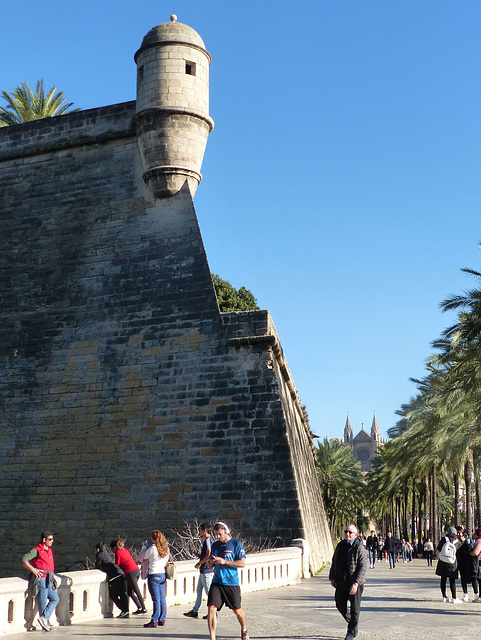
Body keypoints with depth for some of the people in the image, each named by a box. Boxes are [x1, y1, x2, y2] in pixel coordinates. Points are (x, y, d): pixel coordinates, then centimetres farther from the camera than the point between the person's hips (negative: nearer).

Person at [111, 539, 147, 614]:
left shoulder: (118, 552, -2)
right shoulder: (126, 550, 20)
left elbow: (117, 565, 2)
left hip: (130, 572, -8)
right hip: (137, 570, 8)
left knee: (137, 591, -6)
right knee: (130, 591, 13)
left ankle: (143, 609, -6)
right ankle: (139, 608, 10)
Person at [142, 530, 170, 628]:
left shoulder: (153, 549, -14)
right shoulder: (166, 548, 5)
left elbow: (143, 557, -3)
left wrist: (144, 547, 12)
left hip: (154, 575, -7)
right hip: (163, 574, 7)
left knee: (156, 599, -6)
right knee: (162, 598, 10)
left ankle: (154, 621, -3)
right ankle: (162, 619, 15)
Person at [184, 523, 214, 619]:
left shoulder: (208, 540, -16)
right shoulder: (207, 540, 15)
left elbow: (209, 555, -23)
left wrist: (199, 563, -14)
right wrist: (199, 555, 11)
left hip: (207, 571, -11)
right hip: (203, 571, 11)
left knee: (208, 591, -4)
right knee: (199, 590, 14)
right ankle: (195, 611, 20)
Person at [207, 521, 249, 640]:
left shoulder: (236, 544, -5)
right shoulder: (215, 545, 11)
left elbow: (242, 563, -11)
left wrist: (224, 561, -18)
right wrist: (211, 562, -6)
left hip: (232, 583, -4)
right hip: (216, 583, 4)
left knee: (237, 611, 8)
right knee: (211, 608, -11)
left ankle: (244, 630, 36)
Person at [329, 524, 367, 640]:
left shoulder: (359, 548, -12)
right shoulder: (340, 546, 7)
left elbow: (363, 567, -16)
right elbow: (334, 563, 18)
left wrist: (356, 583, -22)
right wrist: (332, 578, 10)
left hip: (355, 584, -5)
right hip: (341, 583, 6)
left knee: (354, 608, 4)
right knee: (340, 605, 11)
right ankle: (351, 621, 36)